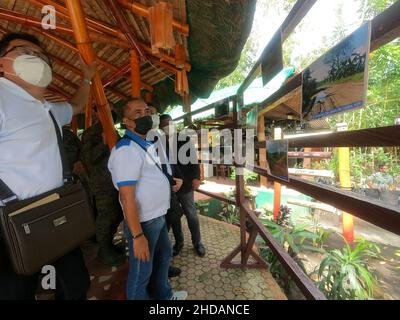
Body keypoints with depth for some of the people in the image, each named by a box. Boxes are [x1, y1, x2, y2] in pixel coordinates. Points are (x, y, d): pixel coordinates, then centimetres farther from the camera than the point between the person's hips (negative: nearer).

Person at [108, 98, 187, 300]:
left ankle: (164, 295, 55)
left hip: (158, 217, 10)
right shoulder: (126, 149, -21)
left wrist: (172, 180, 6)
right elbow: (127, 198, -26)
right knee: (142, 272, 12)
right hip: (143, 222, -10)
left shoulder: (148, 144, 9)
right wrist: (137, 236, -24)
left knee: (164, 255, 28)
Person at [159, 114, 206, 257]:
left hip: (185, 184, -1)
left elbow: (193, 159, 0)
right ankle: (178, 241, 35)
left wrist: (196, 177, -10)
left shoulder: (185, 139, 1)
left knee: (191, 214, 9)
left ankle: (197, 242, 28)